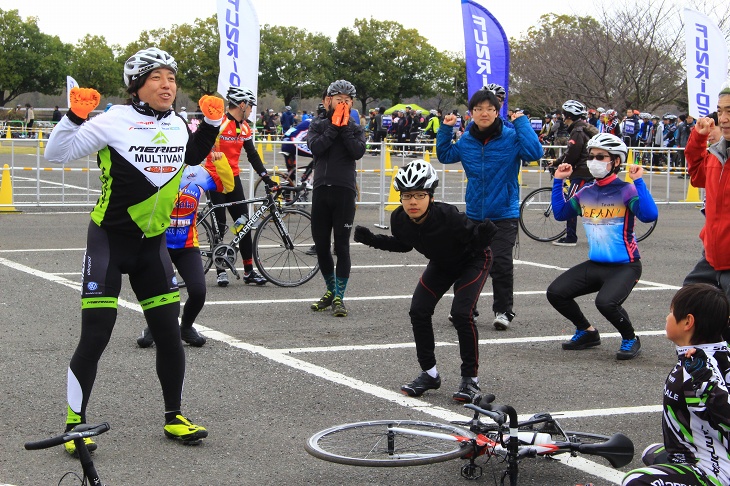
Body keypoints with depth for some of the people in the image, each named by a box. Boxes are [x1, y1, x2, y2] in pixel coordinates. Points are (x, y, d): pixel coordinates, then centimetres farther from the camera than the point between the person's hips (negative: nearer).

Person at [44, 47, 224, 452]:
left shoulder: (177, 126, 4)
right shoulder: (114, 122, -14)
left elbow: (192, 156, 27)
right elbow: (56, 155, -14)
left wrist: (212, 123, 15)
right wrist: (75, 116, -28)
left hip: (153, 242, 5)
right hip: (109, 240, -5)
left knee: (169, 334, 6)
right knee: (94, 338, -6)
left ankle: (174, 417, 23)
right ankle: (75, 424, 8)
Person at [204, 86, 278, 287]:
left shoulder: (244, 127, 8)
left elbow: (252, 155, 12)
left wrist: (267, 178, 7)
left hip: (233, 178, 7)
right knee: (219, 226, -1)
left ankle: (249, 271, 9)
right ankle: (220, 270, 8)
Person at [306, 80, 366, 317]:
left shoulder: (355, 128, 9)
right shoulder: (317, 125, 9)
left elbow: (358, 152, -11)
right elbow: (315, 147, -10)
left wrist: (345, 128, -10)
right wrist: (334, 126, -10)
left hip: (344, 191, -2)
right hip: (321, 190, 2)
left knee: (342, 246, -4)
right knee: (321, 246, 7)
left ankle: (339, 297, 3)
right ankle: (330, 291, 26)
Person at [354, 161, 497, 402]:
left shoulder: (447, 216, -38)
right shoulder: (399, 220, -21)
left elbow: (475, 237, -29)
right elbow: (403, 244, 1)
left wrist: (485, 232, -51)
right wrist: (372, 240, -10)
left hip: (472, 261, -6)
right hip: (441, 264, 6)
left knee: (461, 313, -20)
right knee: (418, 311, -7)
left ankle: (470, 378, -4)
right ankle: (429, 373, 10)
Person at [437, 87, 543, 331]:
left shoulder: (511, 137, -10)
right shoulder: (467, 140, 3)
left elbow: (534, 153, -24)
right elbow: (444, 155, 19)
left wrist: (522, 122, -20)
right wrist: (445, 129, 7)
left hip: (504, 214, -5)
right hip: (474, 214, 5)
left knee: (501, 263, -9)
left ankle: (503, 310, 5)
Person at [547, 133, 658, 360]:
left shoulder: (627, 191, -12)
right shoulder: (586, 192, 7)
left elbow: (649, 215, -27)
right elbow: (560, 213, 14)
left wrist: (639, 181, -26)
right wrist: (558, 181, 11)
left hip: (625, 266, -7)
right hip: (595, 264, 7)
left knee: (606, 302, -31)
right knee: (555, 293, -5)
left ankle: (630, 339, 0)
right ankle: (587, 332, 19)